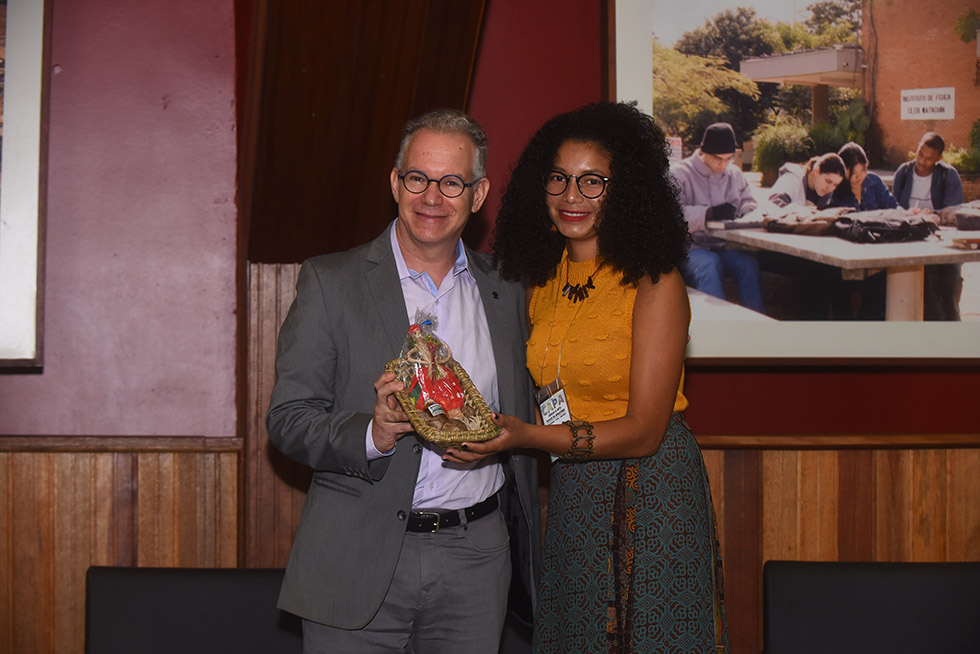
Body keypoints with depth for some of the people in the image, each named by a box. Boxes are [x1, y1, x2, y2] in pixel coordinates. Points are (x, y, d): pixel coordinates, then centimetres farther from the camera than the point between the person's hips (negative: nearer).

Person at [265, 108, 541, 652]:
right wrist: (372, 435, -23)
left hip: (475, 563, 3)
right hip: (359, 562, -3)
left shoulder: (506, 290, 10)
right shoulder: (329, 281, -2)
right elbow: (287, 420, -5)